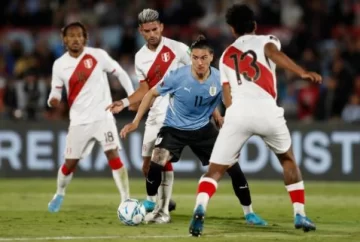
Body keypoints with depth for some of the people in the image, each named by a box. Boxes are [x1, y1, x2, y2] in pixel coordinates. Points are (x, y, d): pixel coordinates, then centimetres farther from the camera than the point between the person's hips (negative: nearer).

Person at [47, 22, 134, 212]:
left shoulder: (98, 55, -6)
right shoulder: (59, 65, 0)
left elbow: (119, 73, 4)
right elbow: (56, 92, 6)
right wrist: (52, 100, -18)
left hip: (103, 116, -2)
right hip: (79, 120, 2)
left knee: (113, 154, -17)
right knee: (70, 163, 7)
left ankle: (126, 200, -13)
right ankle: (59, 194, 35)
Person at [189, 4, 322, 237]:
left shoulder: (226, 56, 27)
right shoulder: (266, 41, 16)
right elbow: (274, 54, -9)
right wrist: (302, 72, -23)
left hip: (237, 113, 1)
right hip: (267, 112, -1)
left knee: (214, 171, 4)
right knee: (288, 159, 26)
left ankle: (200, 209, -25)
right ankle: (300, 215, 22)